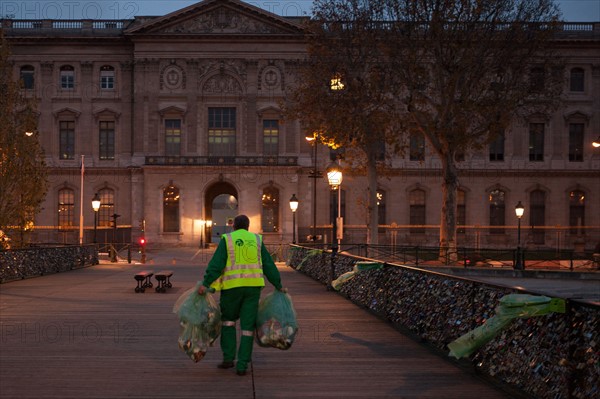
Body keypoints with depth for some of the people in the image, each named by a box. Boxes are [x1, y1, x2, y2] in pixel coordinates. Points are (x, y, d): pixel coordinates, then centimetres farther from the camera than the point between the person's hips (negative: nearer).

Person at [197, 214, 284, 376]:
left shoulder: (226, 240, 1)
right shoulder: (256, 240, 9)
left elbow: (216, 263, -10)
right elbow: (269, 265, 8)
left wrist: (205, 284, -15)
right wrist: (278, 286, 13)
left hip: (232, 286, -2)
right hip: (253, 286, 2)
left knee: (228, 320, 19)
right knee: (247, 325, 5)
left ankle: (228, 358, 12)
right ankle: (242, 366, 0)